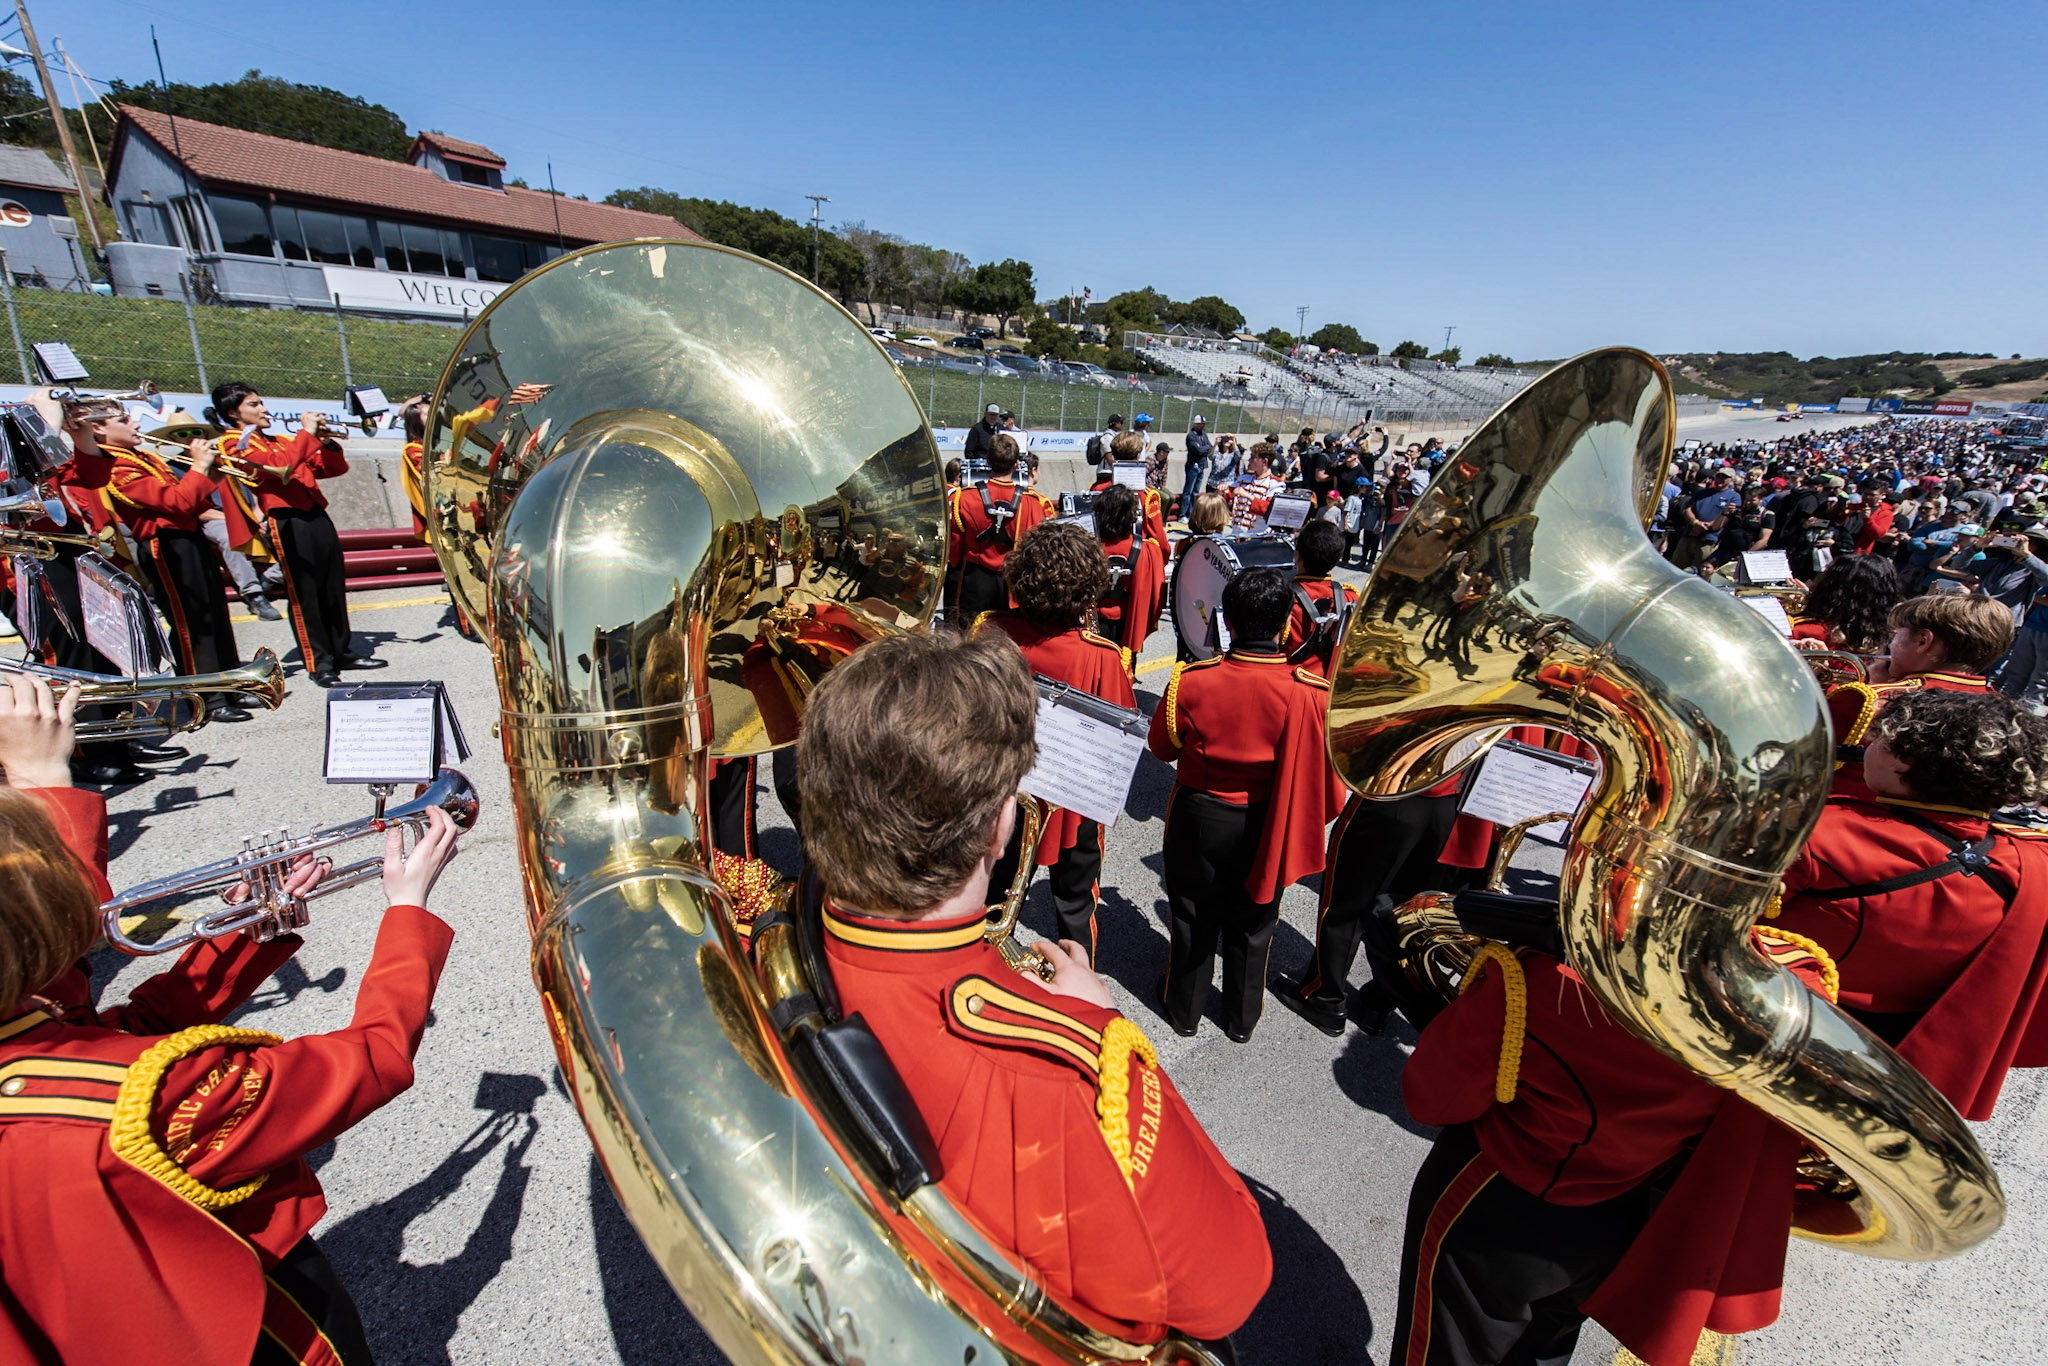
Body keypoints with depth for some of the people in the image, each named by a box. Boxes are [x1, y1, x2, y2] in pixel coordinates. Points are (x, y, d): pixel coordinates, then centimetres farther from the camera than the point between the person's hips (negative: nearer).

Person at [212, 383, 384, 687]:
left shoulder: (281, 441, 24)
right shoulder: (236, 442, 1)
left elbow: (334, 468, 22)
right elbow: (280, 465, -18)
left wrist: (327, 442, 4)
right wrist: (307, 434, -9)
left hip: (317, 516, 7)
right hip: (287, 522, -7)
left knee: (334, 589, 10)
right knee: (303, 593, -4)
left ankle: (343, 651, 19)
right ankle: (319, 663, 0)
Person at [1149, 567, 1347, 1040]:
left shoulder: (1190, 681, -22)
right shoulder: (1313, 693, -21)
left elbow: (1161, 748, -5)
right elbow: (1325, 778, -9)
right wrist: (1308, 821, 9)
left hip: (1198, 819, 0)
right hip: (1267, 827, 1)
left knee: (1194, 919, 21)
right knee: (1251, 926, 22)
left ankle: (1184, 1009, 40)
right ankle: (1242, 1019, 42)